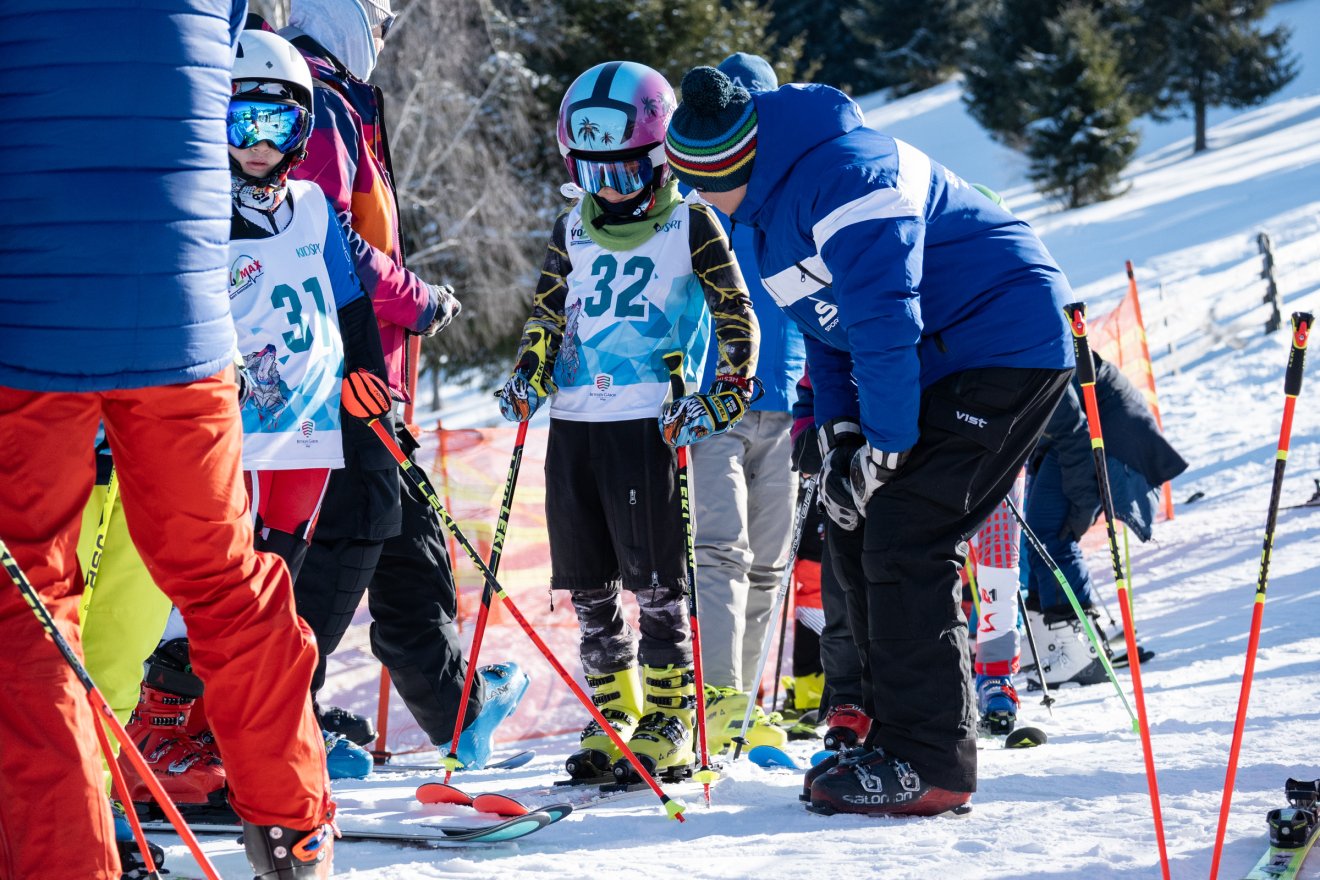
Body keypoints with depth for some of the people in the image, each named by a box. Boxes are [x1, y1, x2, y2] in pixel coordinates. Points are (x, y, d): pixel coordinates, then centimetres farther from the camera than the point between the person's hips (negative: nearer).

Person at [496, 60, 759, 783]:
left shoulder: (689, 225, 0)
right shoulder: (572, 229, 14)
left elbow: (737, 316, 0)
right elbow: (547, 313, 22)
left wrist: (724, 396, -11)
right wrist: (528, 376, 6)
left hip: (650, 423, -5)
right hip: (573, 423, 5)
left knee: (655, 583, -5)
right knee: (590, 586, 7)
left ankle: (669, 725, 4)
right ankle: (613, 716, 18)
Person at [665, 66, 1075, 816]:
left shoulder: (846, 174, -23)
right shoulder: (773, 205, 10)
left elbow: (884, 317, -26)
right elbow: (827, 328, 17)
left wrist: (884, 444, -21)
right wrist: (841, 433, 4)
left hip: (1007, 347, -10)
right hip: (940, 362, 10)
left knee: (902, 541, -15)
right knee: (860, 537, 7)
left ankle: (929, 764, -12)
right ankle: (898, 734, 14)